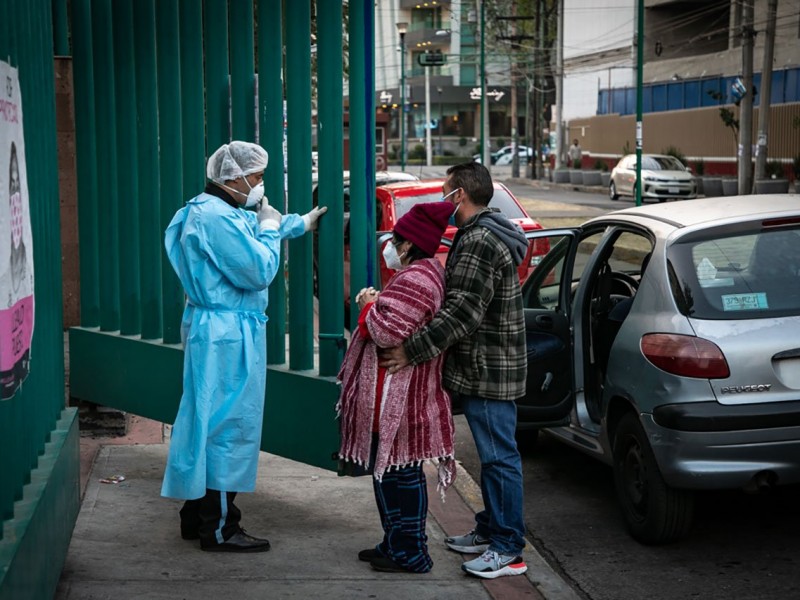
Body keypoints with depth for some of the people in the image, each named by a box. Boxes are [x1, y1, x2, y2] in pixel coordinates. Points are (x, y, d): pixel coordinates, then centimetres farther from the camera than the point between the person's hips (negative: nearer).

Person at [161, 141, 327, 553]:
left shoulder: (207, 211, 14)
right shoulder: (218, 217, -21)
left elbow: (252, 228, 33)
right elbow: (259, 271, -22)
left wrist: (300, 223, 39)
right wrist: (270, 228, -7)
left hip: (213, 329, 11)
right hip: (227, 334, -11)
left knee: (208, 421, 17)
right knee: (230, 425, -5)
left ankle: (197, 516, 26)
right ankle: (219, 529, 1)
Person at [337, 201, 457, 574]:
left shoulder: (415, 280, -20)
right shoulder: (425, 273, 16)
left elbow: (388, 332, -26)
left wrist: (370, 305, -7)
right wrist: (376, 304, 9)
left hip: (399, 399, -11)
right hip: (395, 394, 11)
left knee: (399, 473, -4)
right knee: (392, 471, 17)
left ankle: (411, 554, 2)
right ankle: (396, 544, 27)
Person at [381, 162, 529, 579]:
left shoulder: (479, 242, -19)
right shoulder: (484, 234, 16)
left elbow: (462, 313, -25)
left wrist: (411, 351, -23)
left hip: (489, 371, -11)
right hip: (487, 367, 11)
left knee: (499, 456, -6)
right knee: (492, 454, 18)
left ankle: (508, 550, -2)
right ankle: (489, 529, 29)